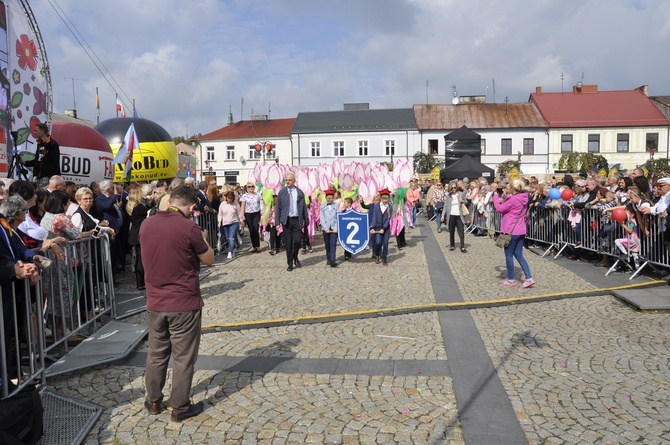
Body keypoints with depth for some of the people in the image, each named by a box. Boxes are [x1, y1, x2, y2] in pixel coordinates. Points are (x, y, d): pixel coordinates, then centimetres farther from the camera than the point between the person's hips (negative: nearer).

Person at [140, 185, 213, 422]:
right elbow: (209, 259, -6)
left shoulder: (146, 224, 0)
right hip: (184, 304, -5)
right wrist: (202, 240, 11)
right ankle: (180, 408, 19)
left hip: (155, 303, 6)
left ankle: (153, 401, 34)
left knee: (156, 355, 20)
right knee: (184, 358, 8)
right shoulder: (189, 227, -18)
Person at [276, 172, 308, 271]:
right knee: (288, 243, 3)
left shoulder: (299, 192, 4)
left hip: (297, 220, 0)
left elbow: (303, 206, 6)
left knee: (297, 241, -5)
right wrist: (277, 222, -2)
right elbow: (278, 208, 3)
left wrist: (305, 220, 3)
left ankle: (295, 257, 24)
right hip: (286, 220, 0)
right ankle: (290, 263, 16)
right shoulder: (281, 192, 4)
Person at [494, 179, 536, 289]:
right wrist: (504, 198, 4)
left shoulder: (513, 199, -19)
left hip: (511, 231, -8)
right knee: (519, 255, 13)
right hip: (520, 230, 8)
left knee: (509, 255, 5)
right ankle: (529, 278, 7)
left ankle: (511, 280, 15)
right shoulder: (522, 199, 8)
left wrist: (496, 198, 3)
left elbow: (500, 208, -11)